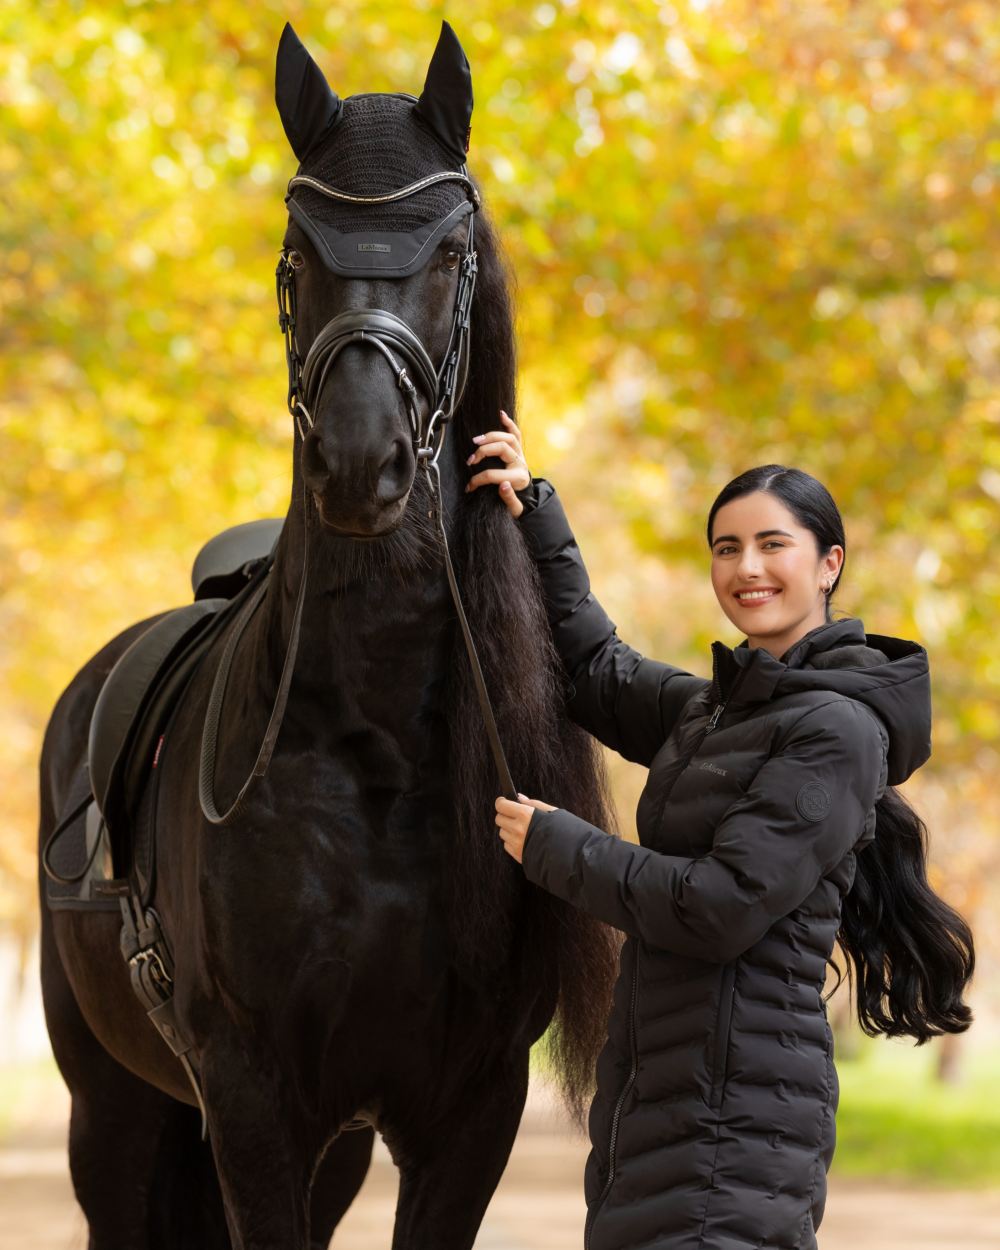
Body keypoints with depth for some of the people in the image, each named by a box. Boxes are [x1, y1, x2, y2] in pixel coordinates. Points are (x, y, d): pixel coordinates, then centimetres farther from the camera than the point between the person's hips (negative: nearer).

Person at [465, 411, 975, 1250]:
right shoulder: (716, 707, 14)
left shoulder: (836, 730, -13)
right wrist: (533, 515, 21)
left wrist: (553, 845, -8)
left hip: (734, 1113, -9)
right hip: (656, 1100, 9)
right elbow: (595, 671, 30)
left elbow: (720, 910, -19)